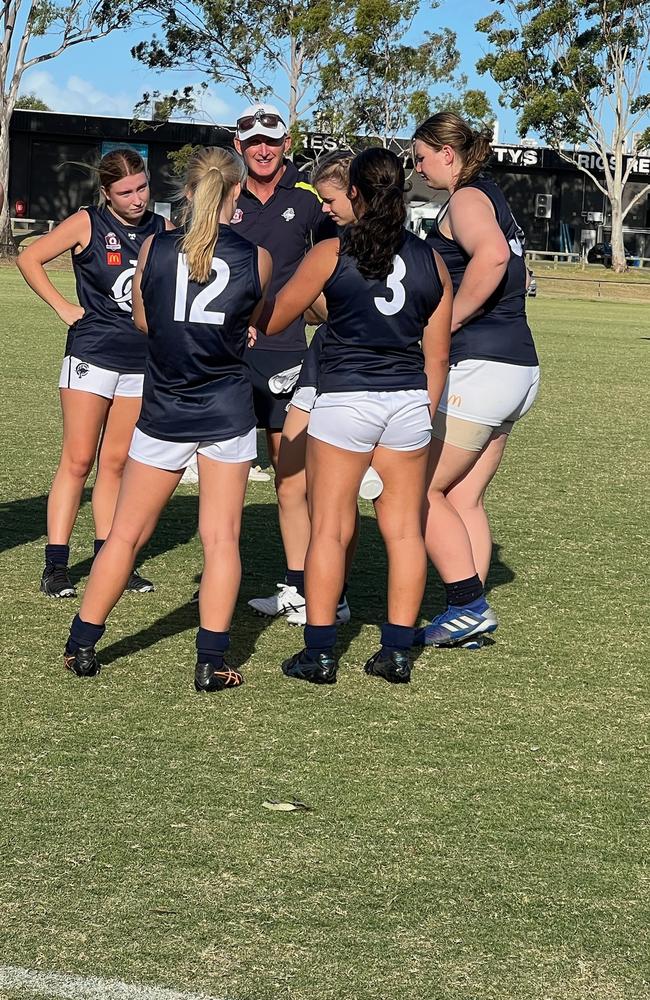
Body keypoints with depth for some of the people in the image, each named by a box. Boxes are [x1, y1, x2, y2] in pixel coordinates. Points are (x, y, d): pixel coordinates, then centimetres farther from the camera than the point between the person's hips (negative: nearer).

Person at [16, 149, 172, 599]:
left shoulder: (163, 230, 5)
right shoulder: (88, 224, -5)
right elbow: (29, 259, -1)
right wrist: (63, 307, -5)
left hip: (143, 360, 4)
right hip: (92, 355, -3)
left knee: (116, 463, 8)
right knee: (78, 460, -4)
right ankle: (56, 564, -1)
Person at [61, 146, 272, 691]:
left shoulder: (155, 249, -3)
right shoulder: (256, 258, -4)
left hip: (163, 413, 1)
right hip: (228, 412, -1)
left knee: (127, 533, 11)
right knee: (221, 538, 4)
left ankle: (82, 645, 16)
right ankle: (212, 661, 2)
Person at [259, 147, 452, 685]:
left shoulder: (331, 253, -5)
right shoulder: (432, 261, 5)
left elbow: (272, 318, 3)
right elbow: (437, 356, 8)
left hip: (345, 397, -3)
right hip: (409, 400, 4)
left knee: (330, 527, 2)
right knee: (404, 527, 8)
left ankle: (319, 651, 3)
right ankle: (397, 651, 11)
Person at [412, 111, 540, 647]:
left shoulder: (467, 198, -9)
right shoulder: (494, 199, 21)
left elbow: (492, 256, -29)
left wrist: (448, 321, -20)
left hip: (478, 367, -10)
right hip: (518, 366, 10)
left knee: (420, 489, -3)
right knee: (463, 499, 10)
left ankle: (469, 604, -4)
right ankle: (471, 617, 9)